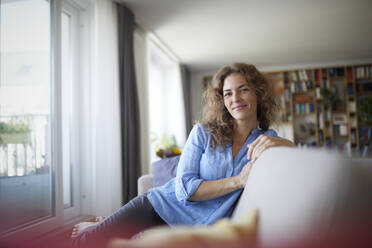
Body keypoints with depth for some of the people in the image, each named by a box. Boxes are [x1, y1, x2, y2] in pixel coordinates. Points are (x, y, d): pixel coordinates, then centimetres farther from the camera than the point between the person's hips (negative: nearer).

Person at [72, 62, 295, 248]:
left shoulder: (267, 141, 1)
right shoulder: (204, 133, -5)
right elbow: (185, 190, -12)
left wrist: (280, 143, -27)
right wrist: (238, 181, -19)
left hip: (200, 229, 1)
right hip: (164, 205, 0)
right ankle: (91, 229, 19)